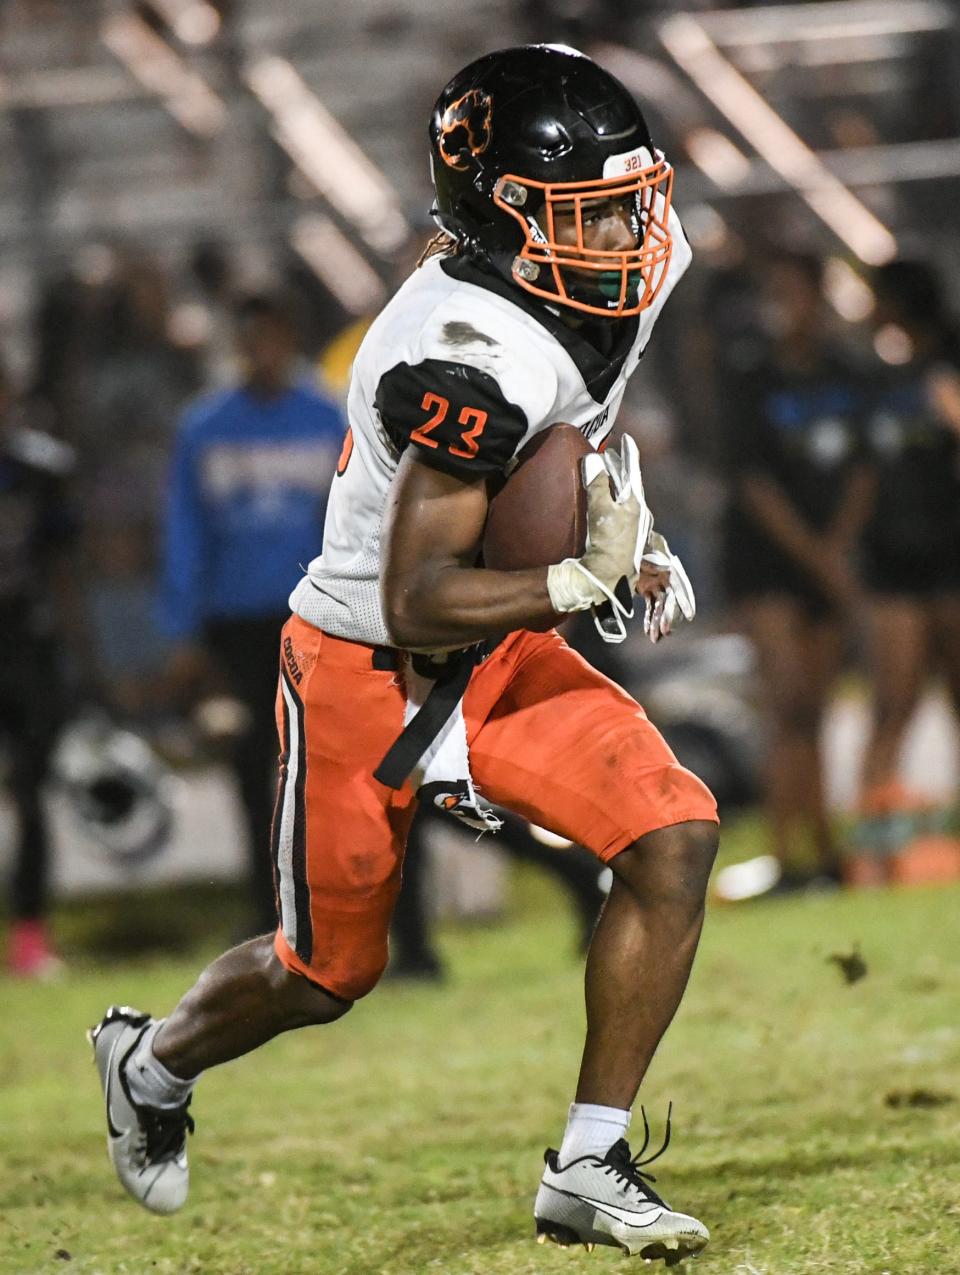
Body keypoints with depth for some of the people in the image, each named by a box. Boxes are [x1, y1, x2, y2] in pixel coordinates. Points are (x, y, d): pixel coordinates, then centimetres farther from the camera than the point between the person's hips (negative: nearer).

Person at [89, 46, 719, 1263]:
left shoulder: (613, 283, -6)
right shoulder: (474, 360, -33)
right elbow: (417, 604, -31)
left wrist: (627, 548, 7)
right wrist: (584, 581, -33)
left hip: (498, 659, 7)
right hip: (365, 674, -7)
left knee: (675, 835, -12)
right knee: (329, 973, 10)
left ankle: (588, 1167, -4)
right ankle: (153, 1063, 44)